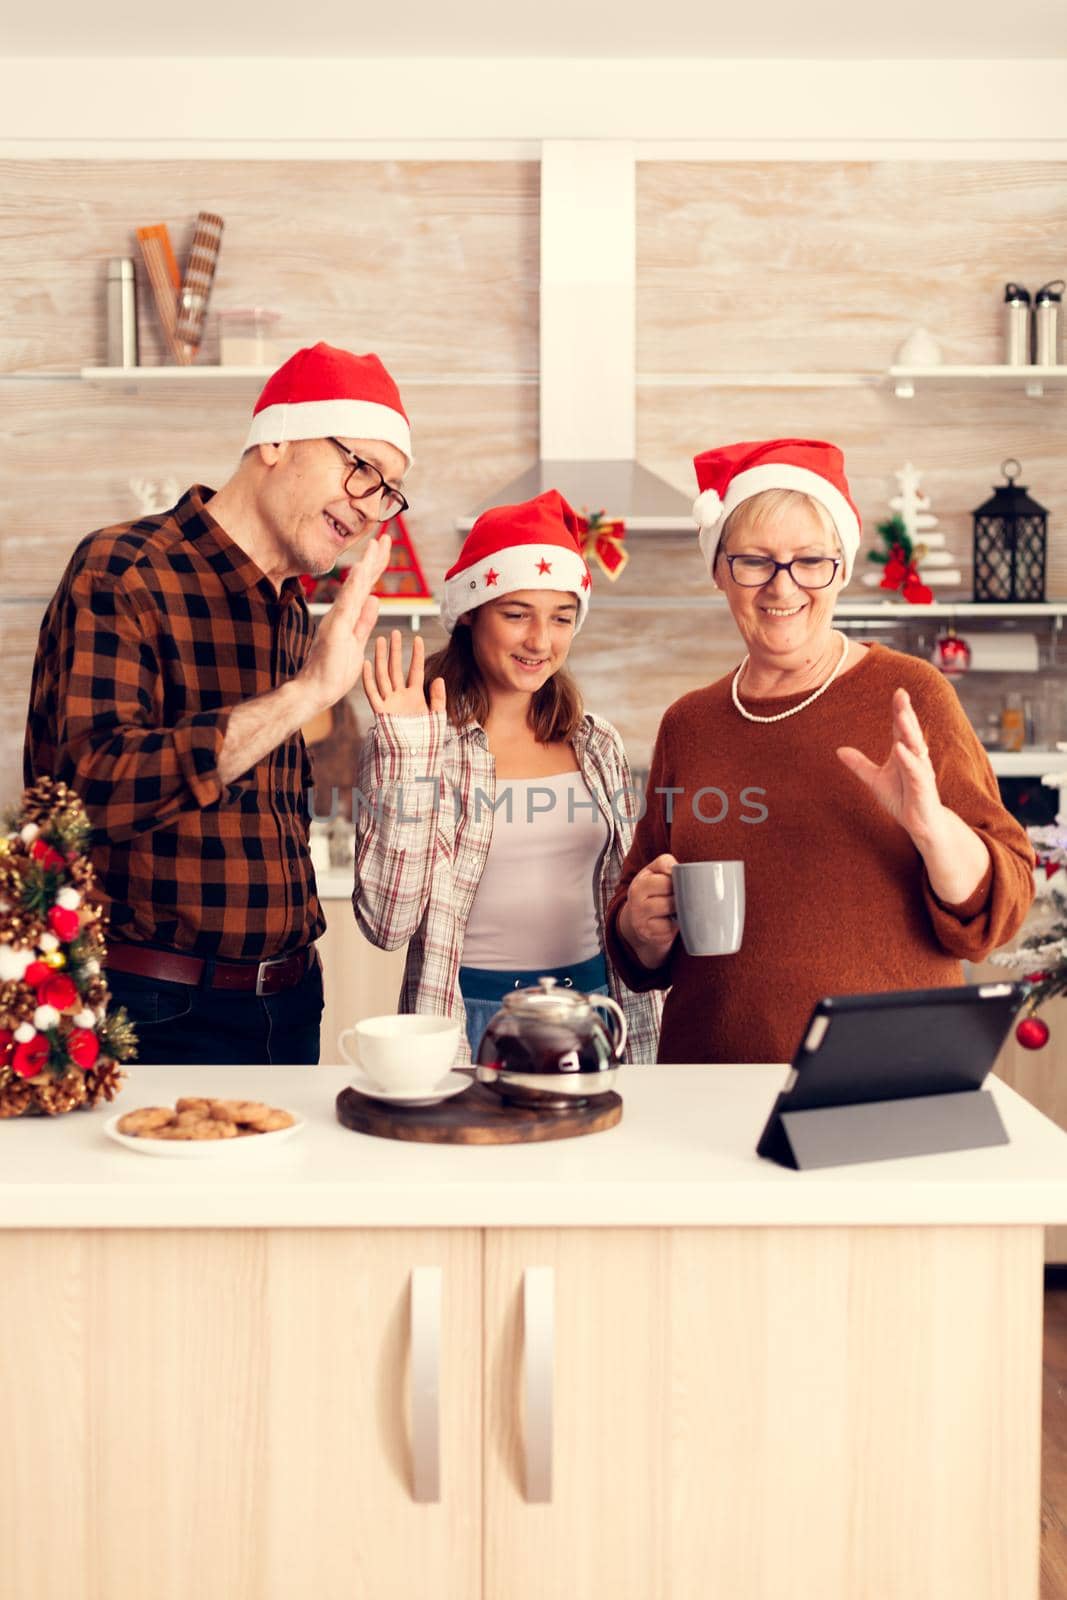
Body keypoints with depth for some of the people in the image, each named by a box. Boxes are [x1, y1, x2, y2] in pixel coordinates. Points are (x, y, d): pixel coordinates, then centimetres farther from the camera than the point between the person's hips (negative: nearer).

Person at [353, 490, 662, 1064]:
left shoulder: (597, 747, 5)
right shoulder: (407, 741, -8)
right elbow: (388, 922, -16)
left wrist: (641, 1042, 12)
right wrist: (408, 757, -20)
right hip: (468, 1018, -4)